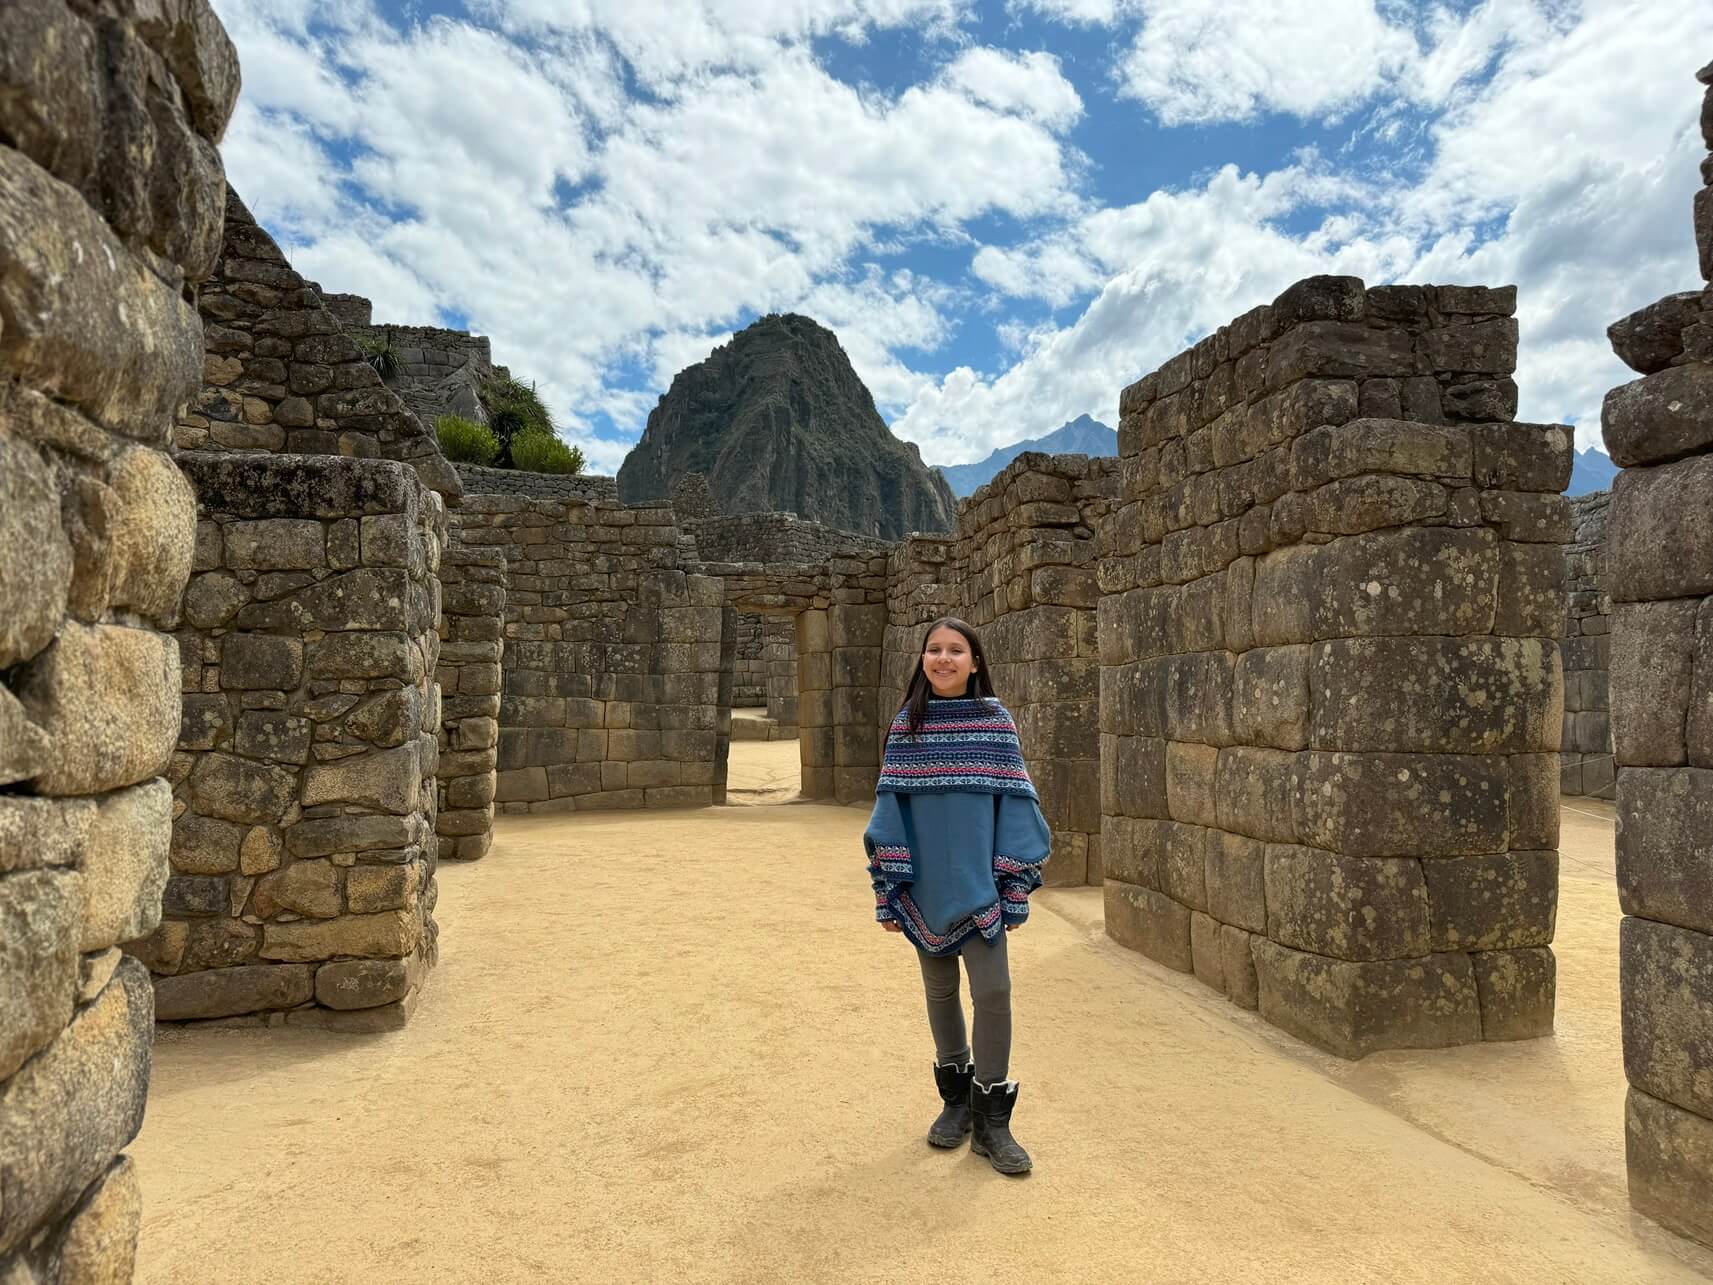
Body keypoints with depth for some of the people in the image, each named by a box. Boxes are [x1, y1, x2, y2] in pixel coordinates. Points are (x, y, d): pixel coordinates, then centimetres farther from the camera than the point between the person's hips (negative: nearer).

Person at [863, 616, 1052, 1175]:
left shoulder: (996, 722, -3)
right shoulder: (906, 726, -1)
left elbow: (1014, 806, -2)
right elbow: (890, 808, 1)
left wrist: (1015, 890, -4)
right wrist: (887, 890, -2)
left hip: (979, 883, -1)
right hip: (925, 887, 2)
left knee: (993, 991, -4)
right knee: (940, 992, 13)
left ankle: (991, 1118, 14)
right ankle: (956, 1098, 33)